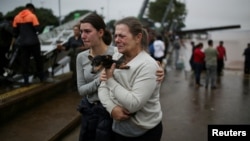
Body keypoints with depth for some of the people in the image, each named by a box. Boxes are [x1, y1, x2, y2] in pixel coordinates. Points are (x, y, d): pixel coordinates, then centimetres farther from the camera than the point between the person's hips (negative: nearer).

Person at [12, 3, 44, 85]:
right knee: (38, 59, 10)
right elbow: (37, 29, -12)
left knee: (25, 61, 7)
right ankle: (41, 76, 17)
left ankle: (26, 80, 5)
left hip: (22, 43, 4)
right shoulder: (32, 16, -7)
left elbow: (15, 31, 9)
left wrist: (17, 39, 20)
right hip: (33, 41, -4)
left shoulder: (17, 17, 8)